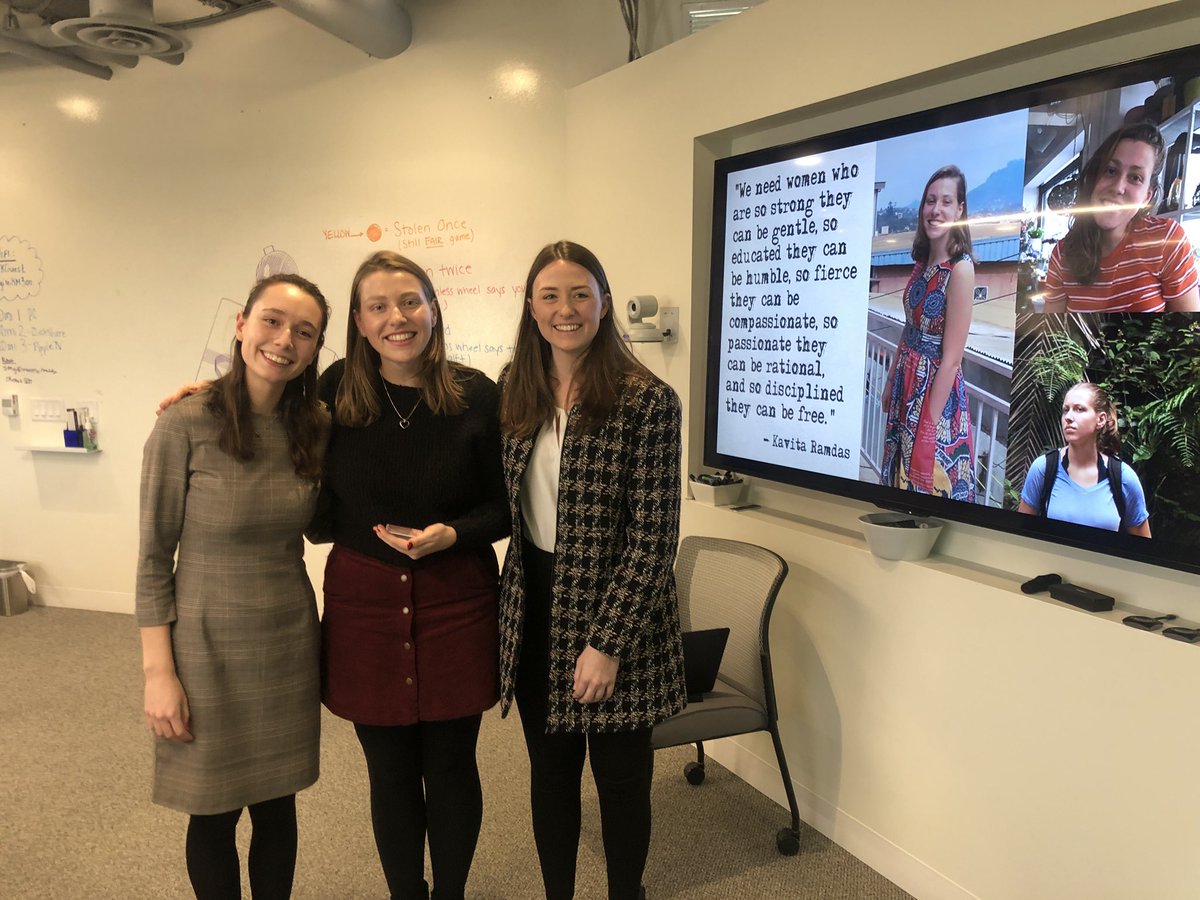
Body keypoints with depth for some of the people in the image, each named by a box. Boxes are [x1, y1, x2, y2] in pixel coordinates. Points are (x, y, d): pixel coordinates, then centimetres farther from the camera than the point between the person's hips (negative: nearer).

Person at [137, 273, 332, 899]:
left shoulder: (314, 427, -1)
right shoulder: (186, 424, -14)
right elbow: (154, 557, -10)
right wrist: (159, 671, -11)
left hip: (289, 642, 4)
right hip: (209, 643, -3)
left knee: (277, 805, 18)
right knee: (214, 814, 13)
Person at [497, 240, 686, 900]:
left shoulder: (647, 401, -14)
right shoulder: (513, 392, 2)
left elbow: (653, 538, -15)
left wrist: (606, 642, -16)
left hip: (614, 617, -4)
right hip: (535, 609, 4)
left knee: (620, 773, 13)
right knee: (550, 768, 19)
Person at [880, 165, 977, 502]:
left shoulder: (961, 268, -20)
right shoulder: (922, 262, 5)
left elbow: (951, 359, -21)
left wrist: (929, 424, -20)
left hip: (936, 390, -8)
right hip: (907, 385, 8)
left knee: (928, 481, 7)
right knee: (902, 476, 20)